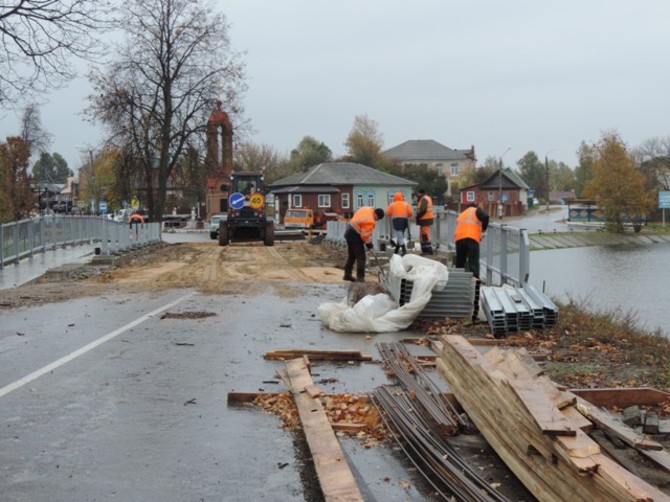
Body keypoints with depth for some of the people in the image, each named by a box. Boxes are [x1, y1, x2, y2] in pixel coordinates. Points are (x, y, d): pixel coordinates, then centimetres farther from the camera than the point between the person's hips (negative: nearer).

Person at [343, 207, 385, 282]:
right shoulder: (370, 221, -25)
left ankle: (347, 274, 25)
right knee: (361, 257, -4)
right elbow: (365, 235, -22)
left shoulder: (366, 208, -1)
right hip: (355, 236, -10)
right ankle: (360, 277, -5)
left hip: (349, 232, 10)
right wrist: (369, 245, -7)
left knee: (352, 255, 19)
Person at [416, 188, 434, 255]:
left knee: (425, 235, -9)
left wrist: (418, 216, -15)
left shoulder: (424, 199, -15)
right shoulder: (428, 198, 19)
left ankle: (429, 250, -10)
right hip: (427, 219, 11)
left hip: (425, 219, -11)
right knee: (422, 235, 16)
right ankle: (425, 250, 21)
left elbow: (423, 210, -24)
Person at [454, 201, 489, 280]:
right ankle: (475, 276, -26)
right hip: (472, 238, -5)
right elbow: (485, 216, -4)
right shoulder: (476, 210, 15)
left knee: (460, 261, 16)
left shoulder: (461, 215, 33)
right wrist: (483, 230, 8)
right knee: (473, 261, -11)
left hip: (459, 239, 5)